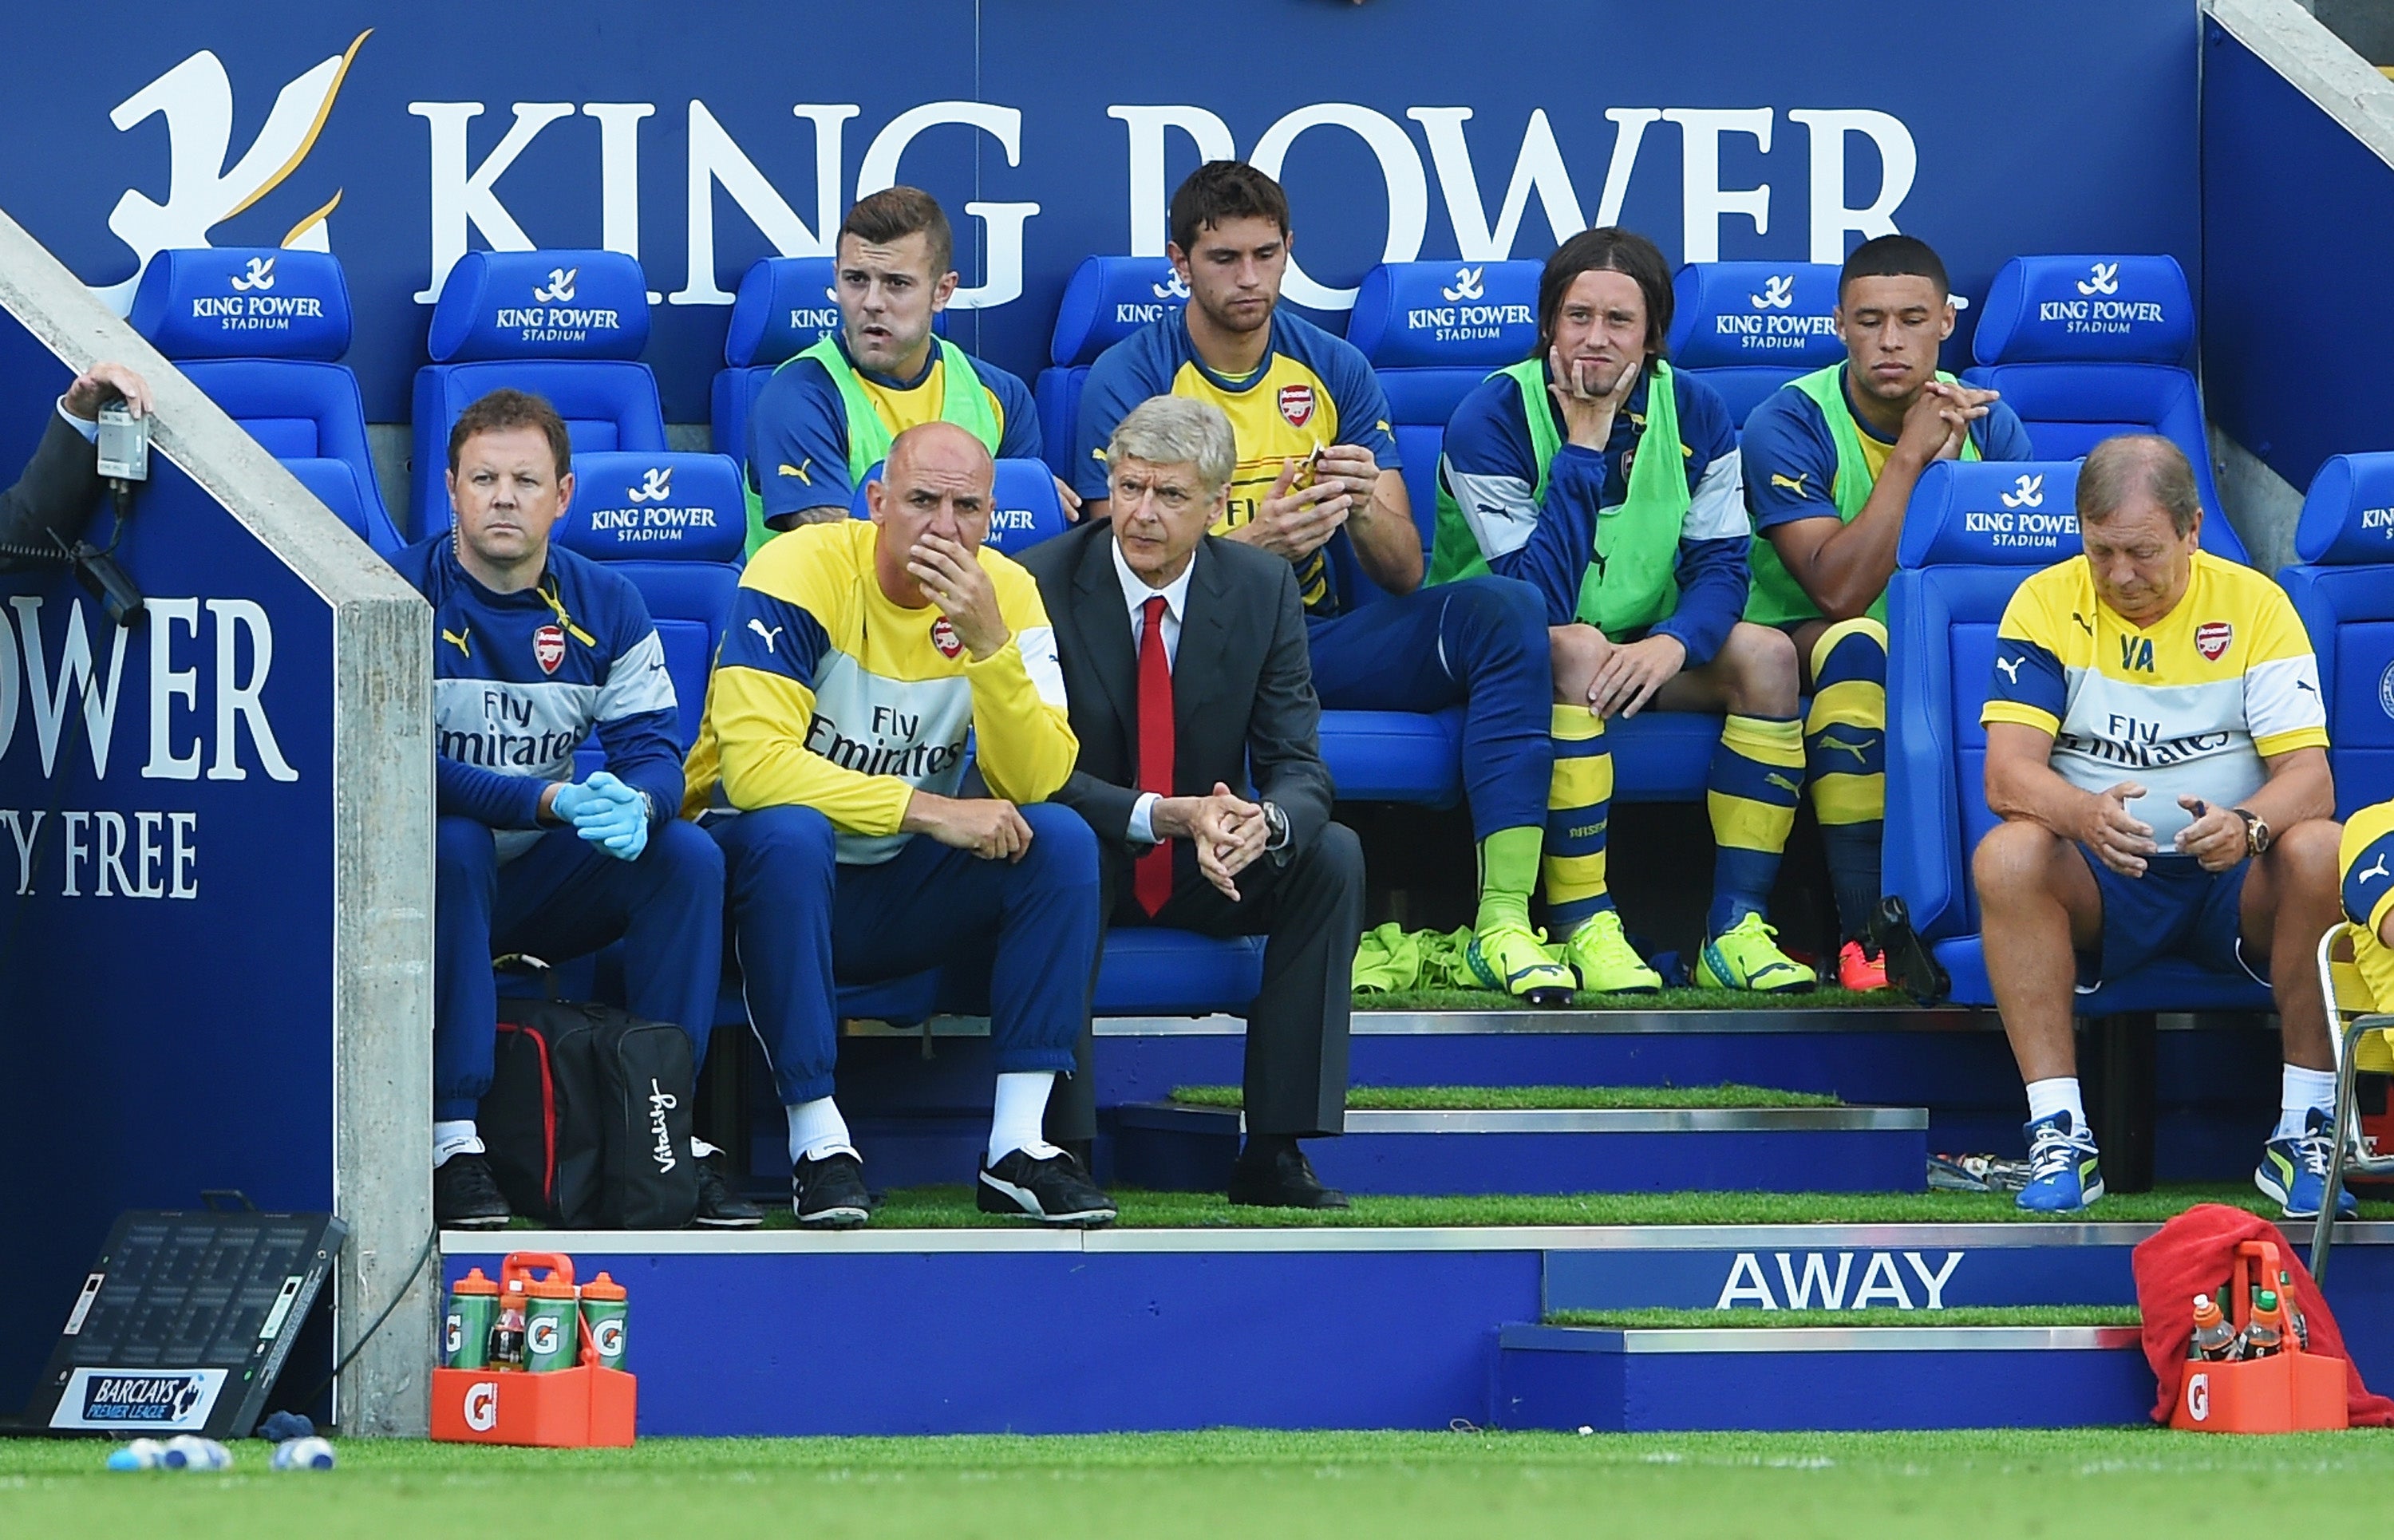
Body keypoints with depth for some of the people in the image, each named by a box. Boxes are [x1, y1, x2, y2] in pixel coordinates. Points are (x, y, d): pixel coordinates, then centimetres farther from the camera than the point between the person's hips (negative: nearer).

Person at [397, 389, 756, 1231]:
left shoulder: (604, 606, 2)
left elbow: (654, 747, -4)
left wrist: (635, 805, -30)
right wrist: (549, 800, -33)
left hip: (545, 881, 4)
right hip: (429, 879, -4)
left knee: (688, 855, -18)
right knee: (449, 844, -36)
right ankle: (453, 1138, -38)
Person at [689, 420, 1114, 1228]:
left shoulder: (1006, 592, -4)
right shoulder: (800, 573, -18)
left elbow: (1035, 784, -16)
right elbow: (754, 765, -29)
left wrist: (989, 642, -30)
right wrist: (927, 809, -30)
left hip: (905, 889, 4)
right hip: (778, 872, -4)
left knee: (1061, 840, -19)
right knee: (789, 833, -37)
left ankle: (1019, 1143, -20)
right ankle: (817, 1140, -31)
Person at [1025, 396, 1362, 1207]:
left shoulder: (1261, 587, -5)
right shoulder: (1040, 585, -14)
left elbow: (1300, 768, -8)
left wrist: (1265, 823, -34)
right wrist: (1165, 816, -34)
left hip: (1213, 868, 3)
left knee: (1333, 854, -24)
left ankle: (1275, 1152, -21)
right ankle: (1060, 1147, -31)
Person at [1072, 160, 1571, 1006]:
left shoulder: (1335, 369, 10)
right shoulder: (1128, 379, 0)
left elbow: (1405, 575, 7)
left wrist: (1365, 512, -17)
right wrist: (1252, 543, -27)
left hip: (1317, 635, 4)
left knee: (1504, 609, -20)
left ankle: (1504, 920, -29)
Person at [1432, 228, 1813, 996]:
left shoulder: (1694, 413, -3)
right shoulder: (1491, 420, -18)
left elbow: (1720, 565, -7)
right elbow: (1536, 601, -26)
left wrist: (1672, 642, -29)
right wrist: (1582, 448, -28)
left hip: (1640, 651, 5)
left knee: (1768, 655, -20)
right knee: (1576, 651, -37)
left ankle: (1736, 929, -21)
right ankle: (1581, 929, -35)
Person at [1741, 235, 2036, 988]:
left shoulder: (1986, 423, 2)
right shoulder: (1788, 424, -11)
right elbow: (1838, 590, -23)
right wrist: (1908, 457, -26)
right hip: (1802, 651, -3)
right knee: (1857, 643, -38)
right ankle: (1864, 936, -39)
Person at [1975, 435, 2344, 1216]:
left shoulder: (2252, 603, -2)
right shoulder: (2046, 603, -2)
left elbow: (2309, 777, -10)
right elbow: (2007, 774, -13)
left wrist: (2248, 825, -34)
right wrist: (2087, 814, -36)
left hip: (2236, 886, 0)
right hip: (2099, 887, 0)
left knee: (2318, 850, -32)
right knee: (2007, 856, -31)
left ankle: (2304, 1133, -23)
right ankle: (2060, 1141, -31)